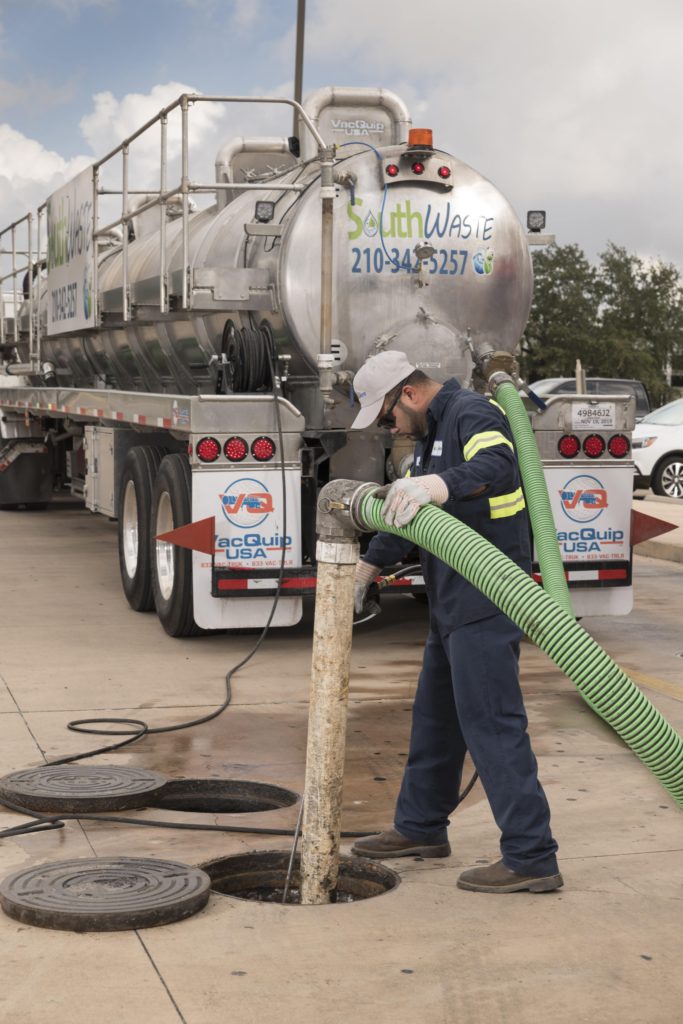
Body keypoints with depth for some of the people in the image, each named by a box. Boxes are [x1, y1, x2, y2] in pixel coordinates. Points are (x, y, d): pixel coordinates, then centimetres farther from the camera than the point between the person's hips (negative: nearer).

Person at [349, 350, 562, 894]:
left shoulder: (473, 413, -14)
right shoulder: (432, 432, 18)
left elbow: (498, 466, -35)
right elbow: (402, 510, 26)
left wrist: (438, 485, -51)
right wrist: (369, 565, 20)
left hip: (486, 603, -10)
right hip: (453, 603, 11)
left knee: (492, 722, -10)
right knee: (436, 715, 20)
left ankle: (532, 858, -6)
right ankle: (421, 828, 34)